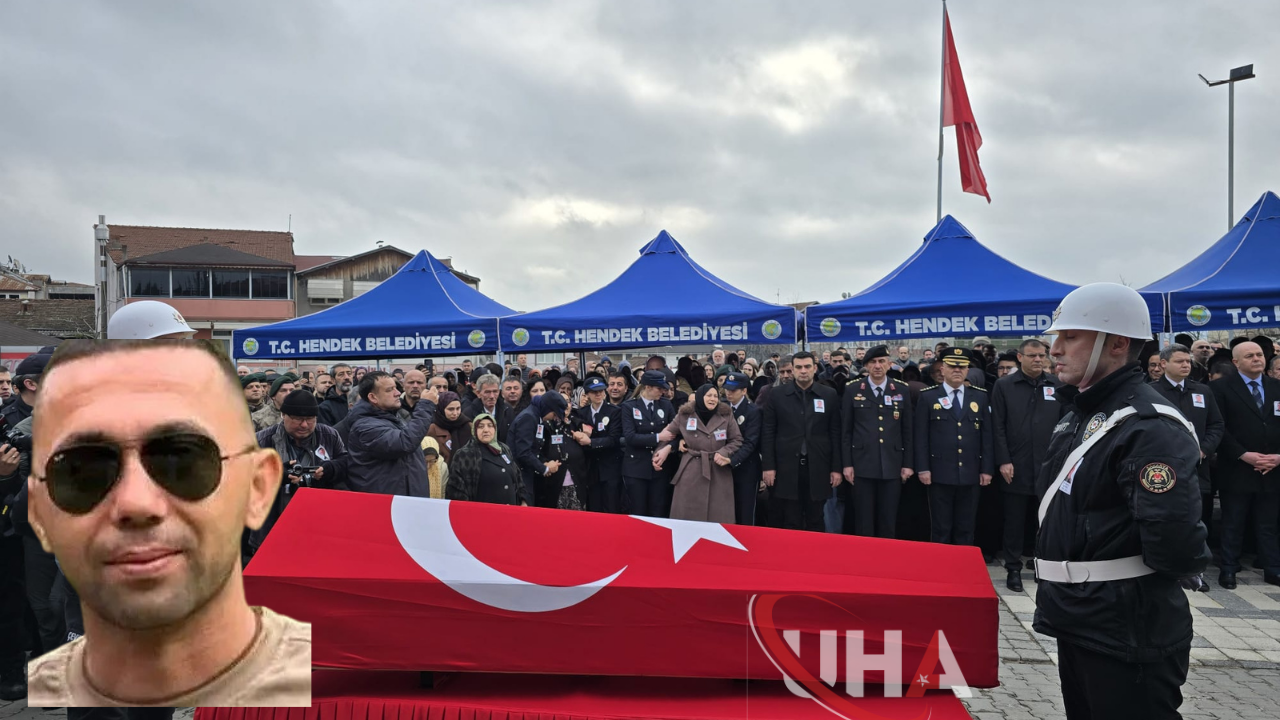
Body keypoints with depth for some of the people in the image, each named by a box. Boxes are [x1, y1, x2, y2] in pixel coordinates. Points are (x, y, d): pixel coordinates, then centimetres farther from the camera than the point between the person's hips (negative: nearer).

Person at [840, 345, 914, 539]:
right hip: (862, 465, -1)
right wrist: (846, 464, -3)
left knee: (888, 522, 8)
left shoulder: (902, 390, 6)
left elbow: (908, 430, 8)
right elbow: (846, 431, 2)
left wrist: (908, 464, 4)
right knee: (863, 522, 4)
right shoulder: (853, 390, 2)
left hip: (892, 466, 1)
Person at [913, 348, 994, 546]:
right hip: (940, 474, -2)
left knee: (966, 529, 9)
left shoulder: (980, 397, 10)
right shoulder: (928, 397, 2)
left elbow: (987, 436, 8)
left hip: (970, 475, 2)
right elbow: (920, 436, -1)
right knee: (940, 529, 4)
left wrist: (987, 469, 3)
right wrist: (922, 468, -7)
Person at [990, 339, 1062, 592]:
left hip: (1049, 466, 2)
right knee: (1014, 522, 4)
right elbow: (998, 427, -1)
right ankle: (1013, 569, 14)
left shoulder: (1057, 386, 7)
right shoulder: (1004, 386, 1)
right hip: (1016, 468, -2)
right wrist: (1003, 461, -8)